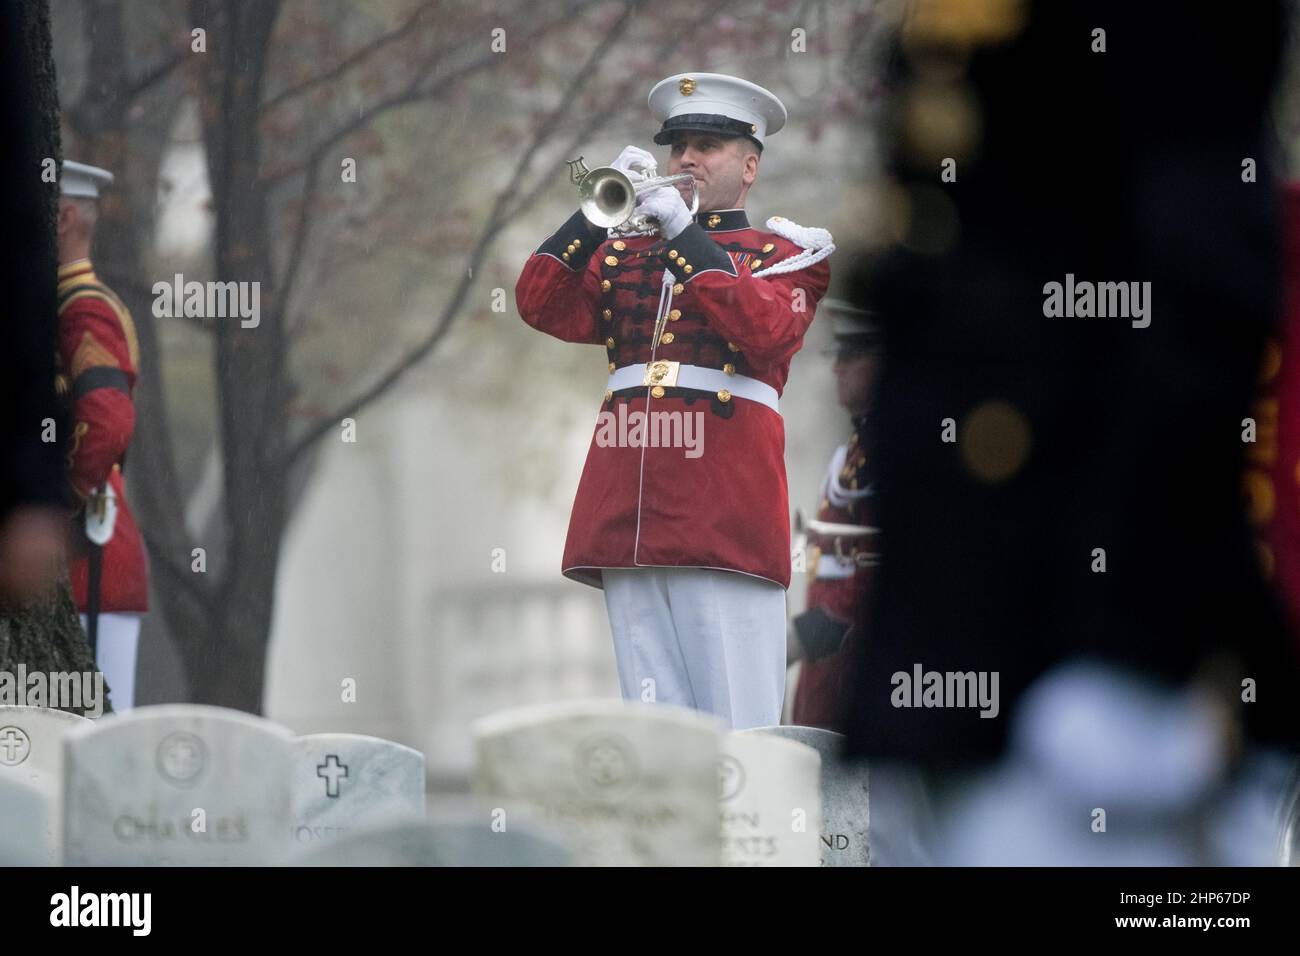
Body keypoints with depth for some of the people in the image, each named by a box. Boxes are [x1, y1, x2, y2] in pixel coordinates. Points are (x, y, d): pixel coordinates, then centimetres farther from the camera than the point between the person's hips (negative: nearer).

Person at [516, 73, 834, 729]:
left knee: (736, 723, -8)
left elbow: (767, 330, -11)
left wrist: (685, 235, -11)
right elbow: (542, 305, 7)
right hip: (627, 517, 4)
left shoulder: (784, 254, 10)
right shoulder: (624, 252, 22)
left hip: (722, 519, -4)